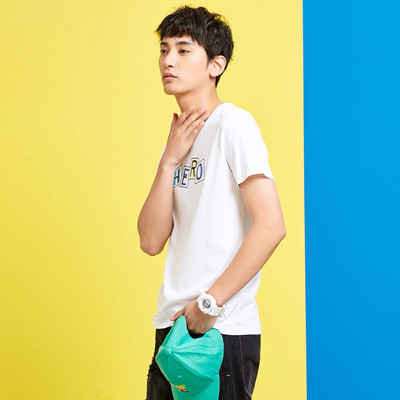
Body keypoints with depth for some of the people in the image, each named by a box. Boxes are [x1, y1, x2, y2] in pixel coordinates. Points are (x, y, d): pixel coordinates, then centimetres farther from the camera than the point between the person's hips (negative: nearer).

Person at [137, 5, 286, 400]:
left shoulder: (233, 124, -8)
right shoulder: (179, 138, 15)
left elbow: (271, 226, -17)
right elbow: (151, 241, 6)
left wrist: (210, 301, -16)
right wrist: (169, 161, -3)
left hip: (221, 331, -8)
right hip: (173, 324, 8)